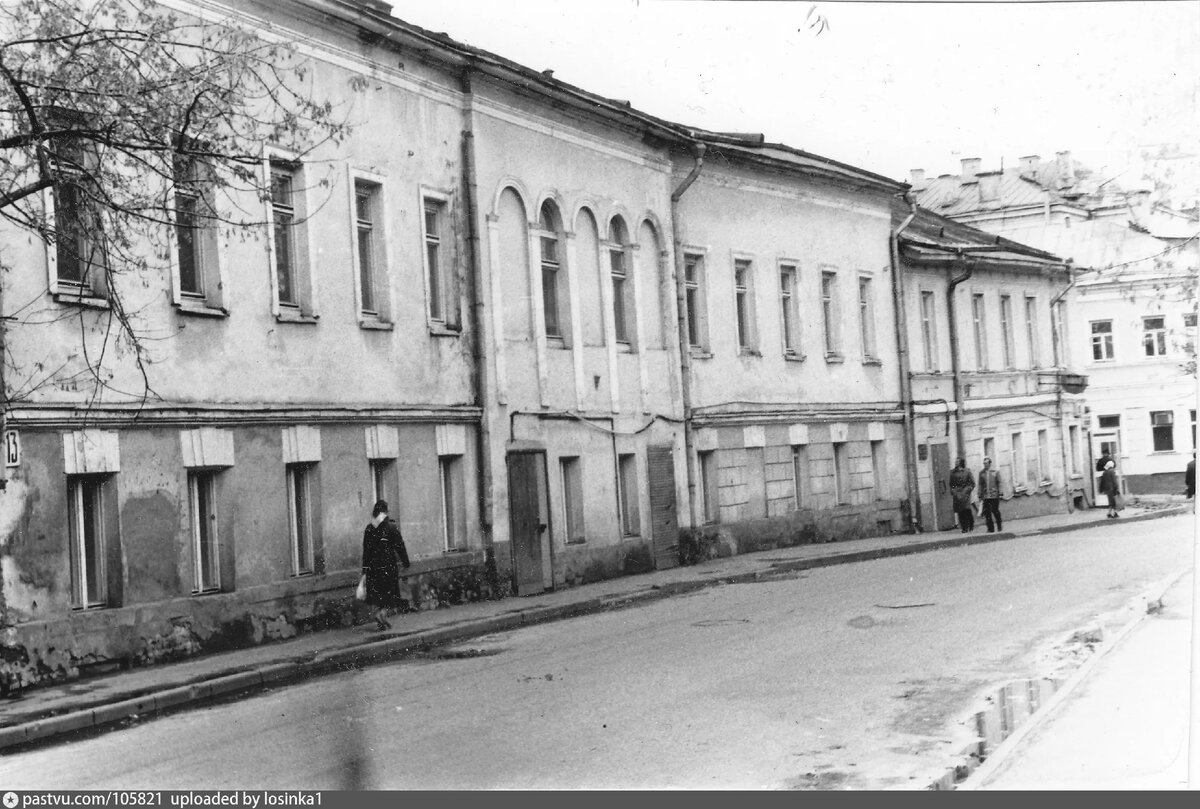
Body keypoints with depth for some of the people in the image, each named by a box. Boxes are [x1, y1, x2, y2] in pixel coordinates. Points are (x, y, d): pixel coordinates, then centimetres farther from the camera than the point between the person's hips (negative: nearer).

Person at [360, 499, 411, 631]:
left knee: (377, 593, 11)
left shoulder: (368, 529, 4)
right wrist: (406, 563, 3)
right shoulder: (391, 527, -7)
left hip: (373, 565, 4)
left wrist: (365, 569, 10)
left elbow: (365, 550, 6)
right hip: (388, 564, -3)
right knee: (389, 591, 2)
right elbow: (400, 546, -6)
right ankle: (382, 613, -18)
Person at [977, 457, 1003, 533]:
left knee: (995, 511, 3)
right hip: (985, 496, 2)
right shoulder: (981, 472, 7)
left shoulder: (995, 472, 2)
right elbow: (980, 484, 9)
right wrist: (980, 495, 5)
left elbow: (999, 483, 3)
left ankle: (999, 526, 22)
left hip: (994, 495, -2)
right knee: (987, 512, -2)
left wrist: (1000, 493, -3)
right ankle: (990, 529, 3)